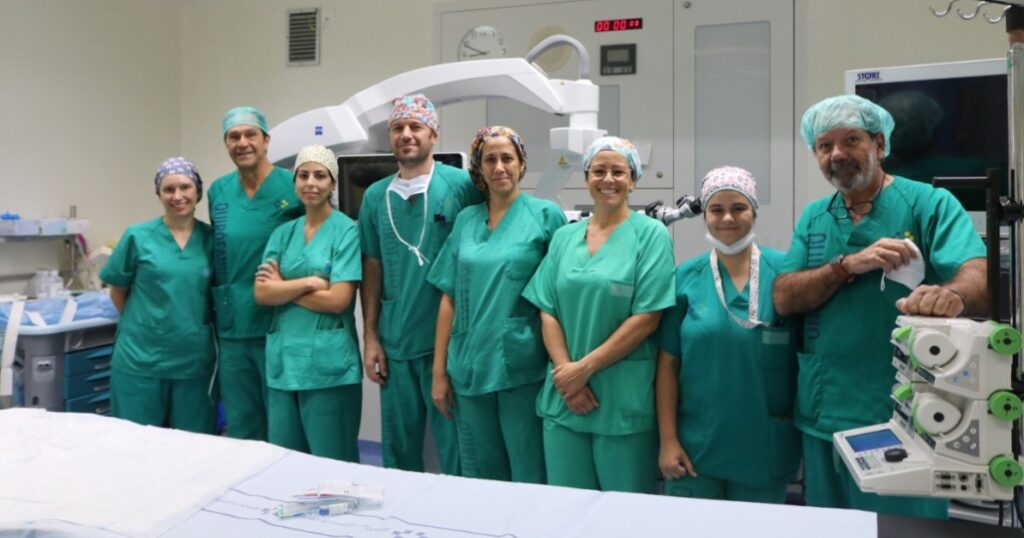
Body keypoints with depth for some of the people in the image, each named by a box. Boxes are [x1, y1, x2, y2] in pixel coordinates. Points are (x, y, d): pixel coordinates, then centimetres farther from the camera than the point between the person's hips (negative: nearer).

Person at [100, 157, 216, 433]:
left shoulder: (211, 238, 1)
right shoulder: (138, 236, -3)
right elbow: (117, 291, 7)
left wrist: (194, 325, 5)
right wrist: (143, 324, 7)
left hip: (194, 359, 2)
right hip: (140, 358, -1)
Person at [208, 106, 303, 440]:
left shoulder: (294, 187, -9)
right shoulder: (218, 191, 8)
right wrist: (218, 310, 17)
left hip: (280, 326, -5)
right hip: (231, 328, 5)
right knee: (240, 427, 16)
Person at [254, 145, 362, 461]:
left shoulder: (347, 230, -5)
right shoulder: (283, 232, 10)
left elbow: (337, 300, -13)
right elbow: (261, 293, 0)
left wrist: (283, 286, -5)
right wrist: (309, 282, -13)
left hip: (328, 362, -5)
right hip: (282, 358, 5)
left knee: (332, 463, 4)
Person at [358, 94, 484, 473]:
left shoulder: (461, 186, -5)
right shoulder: (376, 196, 7)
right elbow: (372, 268, 10)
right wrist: (370, 336, 5)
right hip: (394, 343, 4)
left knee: (456, 447, 5)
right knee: (398, 450, 16)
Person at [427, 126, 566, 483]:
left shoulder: (545, 215, -2)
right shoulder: (466, 220, 9)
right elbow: (449, 298, 8)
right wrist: (439, 371, 5)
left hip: (522, 369, -3)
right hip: (469, 369, 4)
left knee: (529, 478, 6)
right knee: (479, 477, 15)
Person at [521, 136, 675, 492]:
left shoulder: (650, 234, -3)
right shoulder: (564, 237, 9)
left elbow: (646, 318, -10)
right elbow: (548, 312, 6)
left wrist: (585, 367, -13)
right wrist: (566, 372, -9)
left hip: (624, 399, -3)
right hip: (564, 397, 4)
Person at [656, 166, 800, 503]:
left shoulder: (784, 271, -4)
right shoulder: (686, 277, -3)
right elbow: (668, 364, -2)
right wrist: (668, 439, -5)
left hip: (766, 446, 0)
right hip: (694, 445, 0)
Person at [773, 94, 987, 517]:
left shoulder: (930, 203, -6)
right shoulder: (813, 217, 8)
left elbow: (979, 279, -21)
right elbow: (783, 299, -2)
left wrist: (951, 295, -45)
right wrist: (850, 264, -18)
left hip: (903, 417, -5)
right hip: (823, 415, 5)